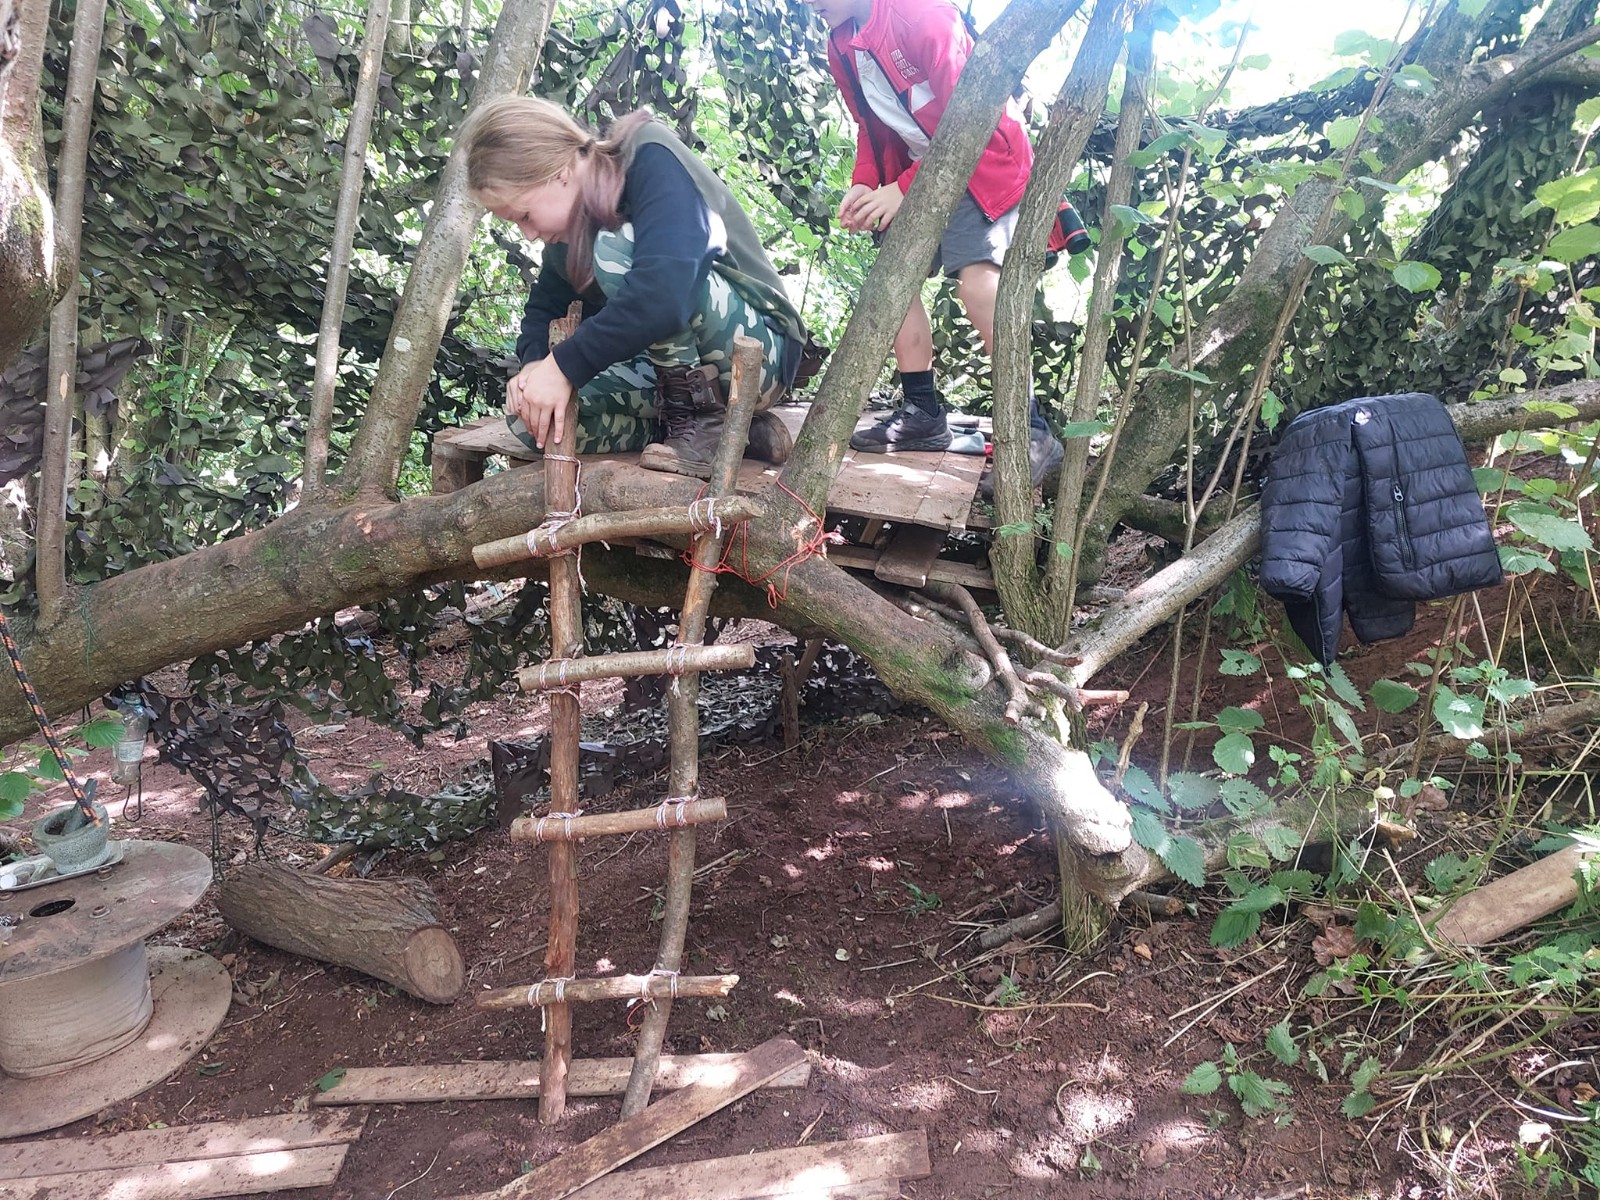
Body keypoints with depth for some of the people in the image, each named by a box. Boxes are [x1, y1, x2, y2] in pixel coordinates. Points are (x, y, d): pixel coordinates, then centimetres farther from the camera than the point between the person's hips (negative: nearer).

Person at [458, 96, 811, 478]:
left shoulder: (654, 163, -20)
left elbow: (664, 295, -35)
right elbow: (545, 306, 11)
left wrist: (564, 366, -30)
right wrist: (534, 365, -11)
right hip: (683, 365, 9)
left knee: (616, 252, -27)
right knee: (530, 415, -9)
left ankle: (704, 418, -15)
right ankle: (739, 428, -4)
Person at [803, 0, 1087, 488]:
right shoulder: (841, 47, 4)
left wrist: (903, 189, -26)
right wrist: (863, 185, -7)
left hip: (984, 162, -9)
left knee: (975, 280, -25)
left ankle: (1031, 432, -23)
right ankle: (923, 414, 9)